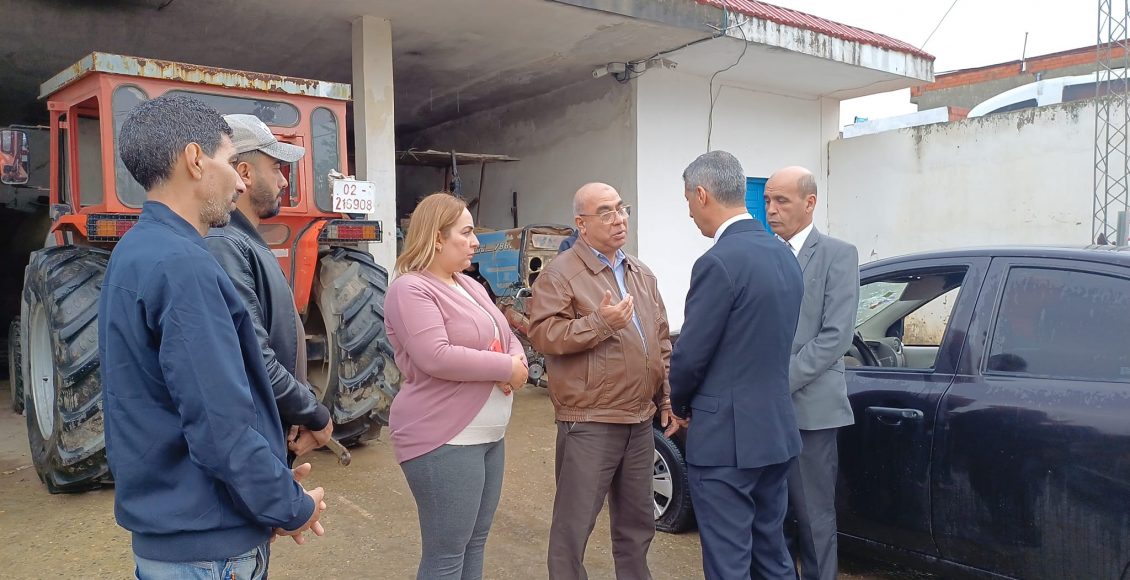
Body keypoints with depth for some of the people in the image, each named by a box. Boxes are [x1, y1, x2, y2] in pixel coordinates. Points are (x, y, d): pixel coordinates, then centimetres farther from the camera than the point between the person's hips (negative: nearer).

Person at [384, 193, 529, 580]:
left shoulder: (469, 285, 14)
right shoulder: (411, 289, -14)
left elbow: (508, 339, 16)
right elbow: (435, 357, -26)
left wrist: (518, 362, -8)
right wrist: (506, 368, -17)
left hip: (488, 435, 9)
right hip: (444, 439, -9)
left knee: (475, 543, 16)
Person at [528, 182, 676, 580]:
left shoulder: (641, 274, 13)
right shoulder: (561, 273, -9)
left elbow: (662, 342, 17)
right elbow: (541, 334, -18)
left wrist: (668, 398, 11)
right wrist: (599, 323, -25)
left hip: (640, 420, 7)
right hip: (589, 421, -7)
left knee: (637, 520, 19)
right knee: (574, 523, 2)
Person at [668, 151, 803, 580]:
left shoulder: (718, 262, -20)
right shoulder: (784, 255, 7)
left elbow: (690, 355, -16)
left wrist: (680, 404, 5)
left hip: (726, 436, -8)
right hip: (775, 428, 9)